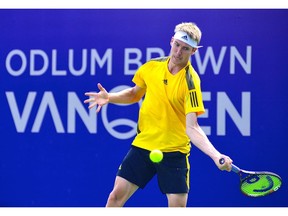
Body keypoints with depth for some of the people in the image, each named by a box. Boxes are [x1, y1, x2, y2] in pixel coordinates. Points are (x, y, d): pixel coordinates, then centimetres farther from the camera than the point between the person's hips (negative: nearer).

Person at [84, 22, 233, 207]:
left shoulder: (190, 81, -17)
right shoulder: (152, 66, -1)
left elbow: (192, 128, -24)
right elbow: (135, 94, 18)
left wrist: (216, 155, -39)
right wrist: (109, 97, 0)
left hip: (174, 152, -4)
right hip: (142, 144, 4)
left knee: (178, 206, -7)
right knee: (117, 195, 3)